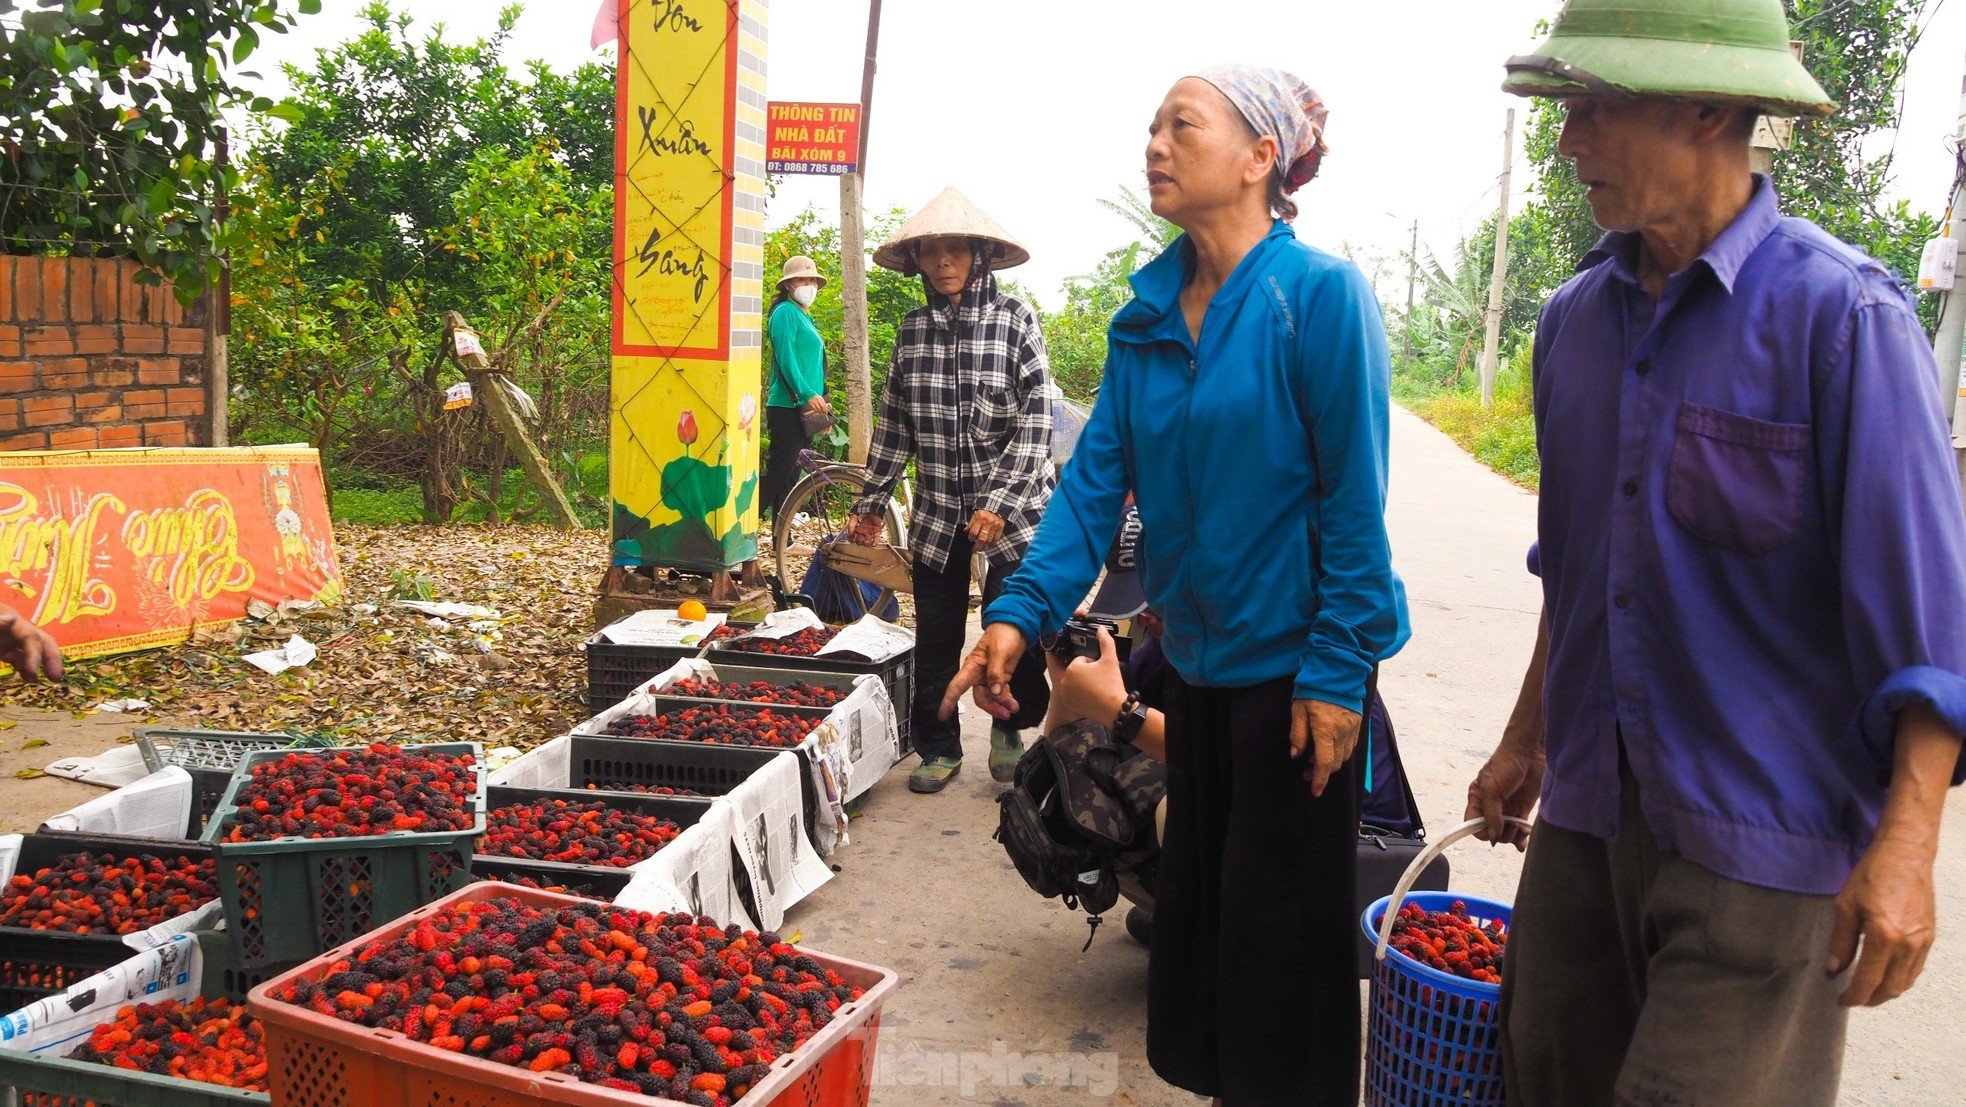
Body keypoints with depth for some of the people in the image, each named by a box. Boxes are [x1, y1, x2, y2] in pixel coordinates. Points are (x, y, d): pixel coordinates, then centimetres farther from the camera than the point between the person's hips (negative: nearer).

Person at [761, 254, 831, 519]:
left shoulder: (804, 316, 21)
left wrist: (822, 407, 18)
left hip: (805, 409, 9)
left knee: (790, 477, 10)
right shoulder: (786, 311, -6)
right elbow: (785, 358, -17)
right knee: (779, 474, -13)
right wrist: (808, 394, -24)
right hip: (788, 408, -9)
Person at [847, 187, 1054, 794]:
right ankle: (938, 748, 24)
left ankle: (1009, 727, 18)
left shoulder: (1015, 320, -5)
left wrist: (1000, 505, -17)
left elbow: (1035, 423, -9)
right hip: (936, 511, 3)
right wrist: (871, 502, 12)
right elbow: (894, 424, 12)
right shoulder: (913, 328, 6)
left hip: (1012, 507, -3)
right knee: (936, 636, 7)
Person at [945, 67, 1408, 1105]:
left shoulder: (1319, 292, -16)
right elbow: (1098, 469, 0)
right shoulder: (1151, 310, 3)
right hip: (1196, 649, 7)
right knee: (1194, 893, 19)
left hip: (1291, 659, -7)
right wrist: (1023, 609, -11)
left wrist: (1336, 669, -18)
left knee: (1281, 918, 6)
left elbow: (1353, 497, -17)